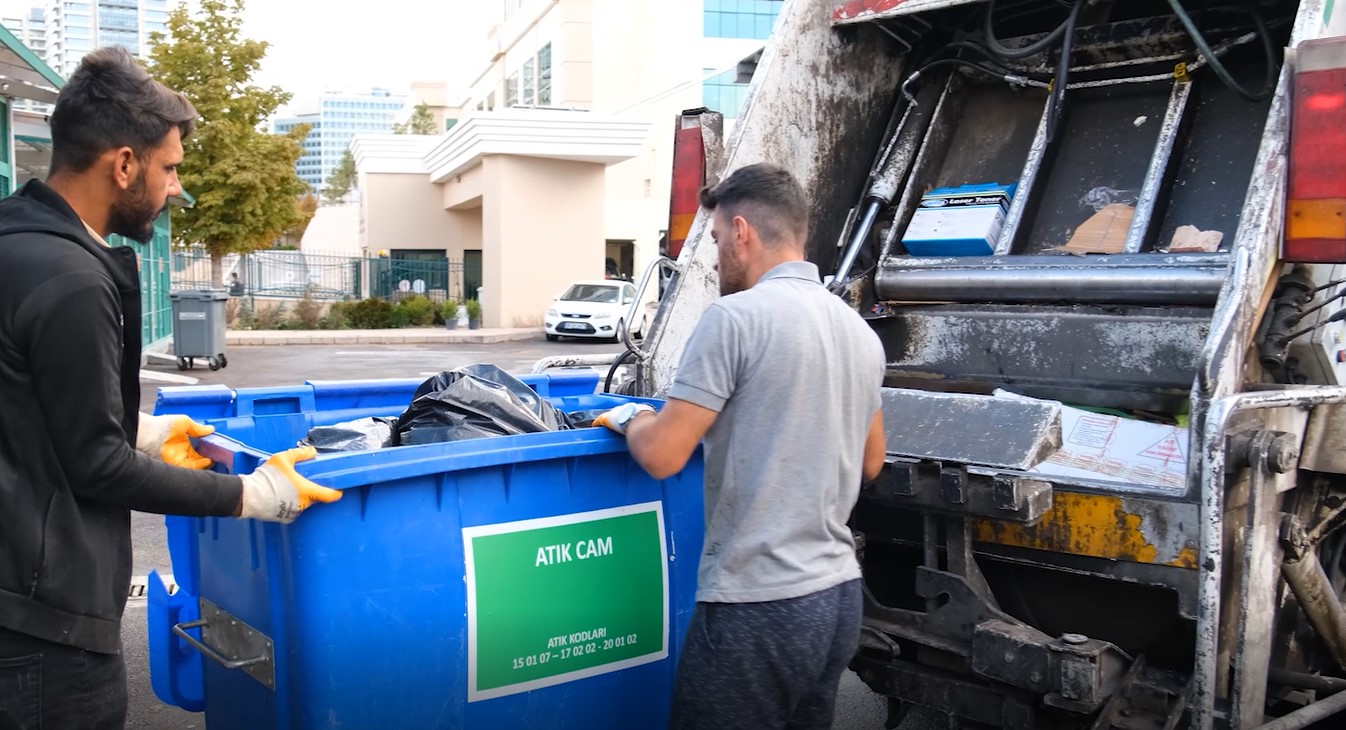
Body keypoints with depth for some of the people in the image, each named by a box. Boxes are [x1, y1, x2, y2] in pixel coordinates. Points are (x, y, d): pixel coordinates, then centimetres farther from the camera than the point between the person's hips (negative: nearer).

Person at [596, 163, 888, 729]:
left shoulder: (737, 317, -14)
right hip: (840, 597, 8)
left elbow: (661, 455, -16)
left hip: (759, 607, -8)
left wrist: (630, 418, 4)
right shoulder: (861, 332, 10)